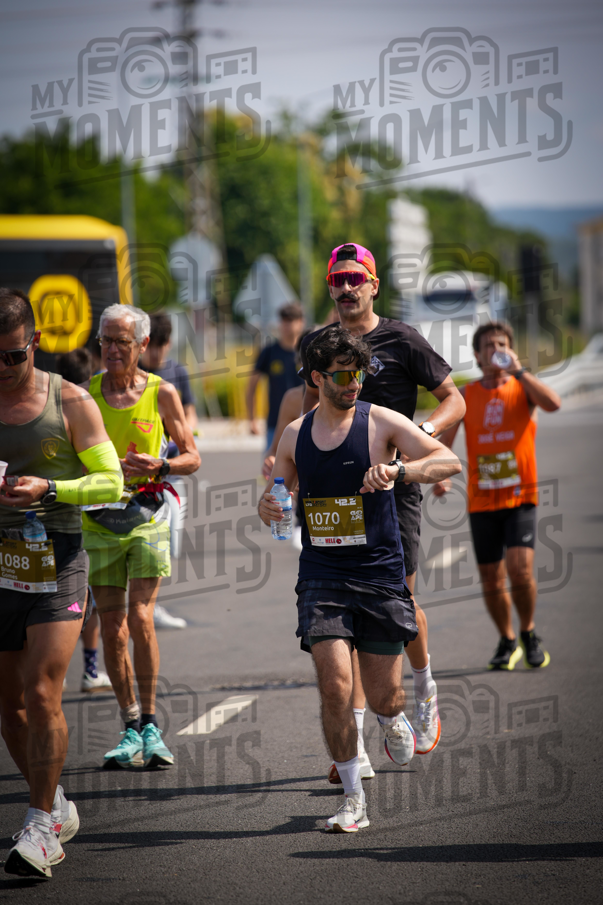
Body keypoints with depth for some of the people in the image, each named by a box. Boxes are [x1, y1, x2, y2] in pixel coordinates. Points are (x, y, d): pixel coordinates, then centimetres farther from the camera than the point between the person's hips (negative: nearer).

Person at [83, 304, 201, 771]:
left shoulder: (162, 393, -1)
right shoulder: (86, 394, 3)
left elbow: (192, 458, 6)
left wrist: (160, 466, -14)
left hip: (147, 514, -2)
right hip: (100, 518, 2)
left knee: (140, 619, -14)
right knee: (112, 631, 0)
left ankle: (150, 724, -1)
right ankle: (132, 728, 14)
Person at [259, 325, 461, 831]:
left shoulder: (381, 422, -3)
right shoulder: (295, 436, 8)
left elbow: (451, 462, -11)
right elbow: (280, 497, 21)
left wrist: (396, 470, -28)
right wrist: (268, 509, -4)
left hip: (380, 575, -1)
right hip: (322, 576, 1)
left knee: (383, 696, 4)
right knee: (334, 686, -14)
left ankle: (394, 721, 42)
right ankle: (353, 800, -2)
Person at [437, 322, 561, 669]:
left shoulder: (523, 389, 2)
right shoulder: (465, 396, 8)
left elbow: (554, 403, -19)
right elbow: (445, 439, 5)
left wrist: (518, 370, -19)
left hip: (520, 497, -2)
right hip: (481, 500, 2)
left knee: (520, 568, -19)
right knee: (491, 579, 5)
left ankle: (529, 633, 6)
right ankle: (507, 642, 27)